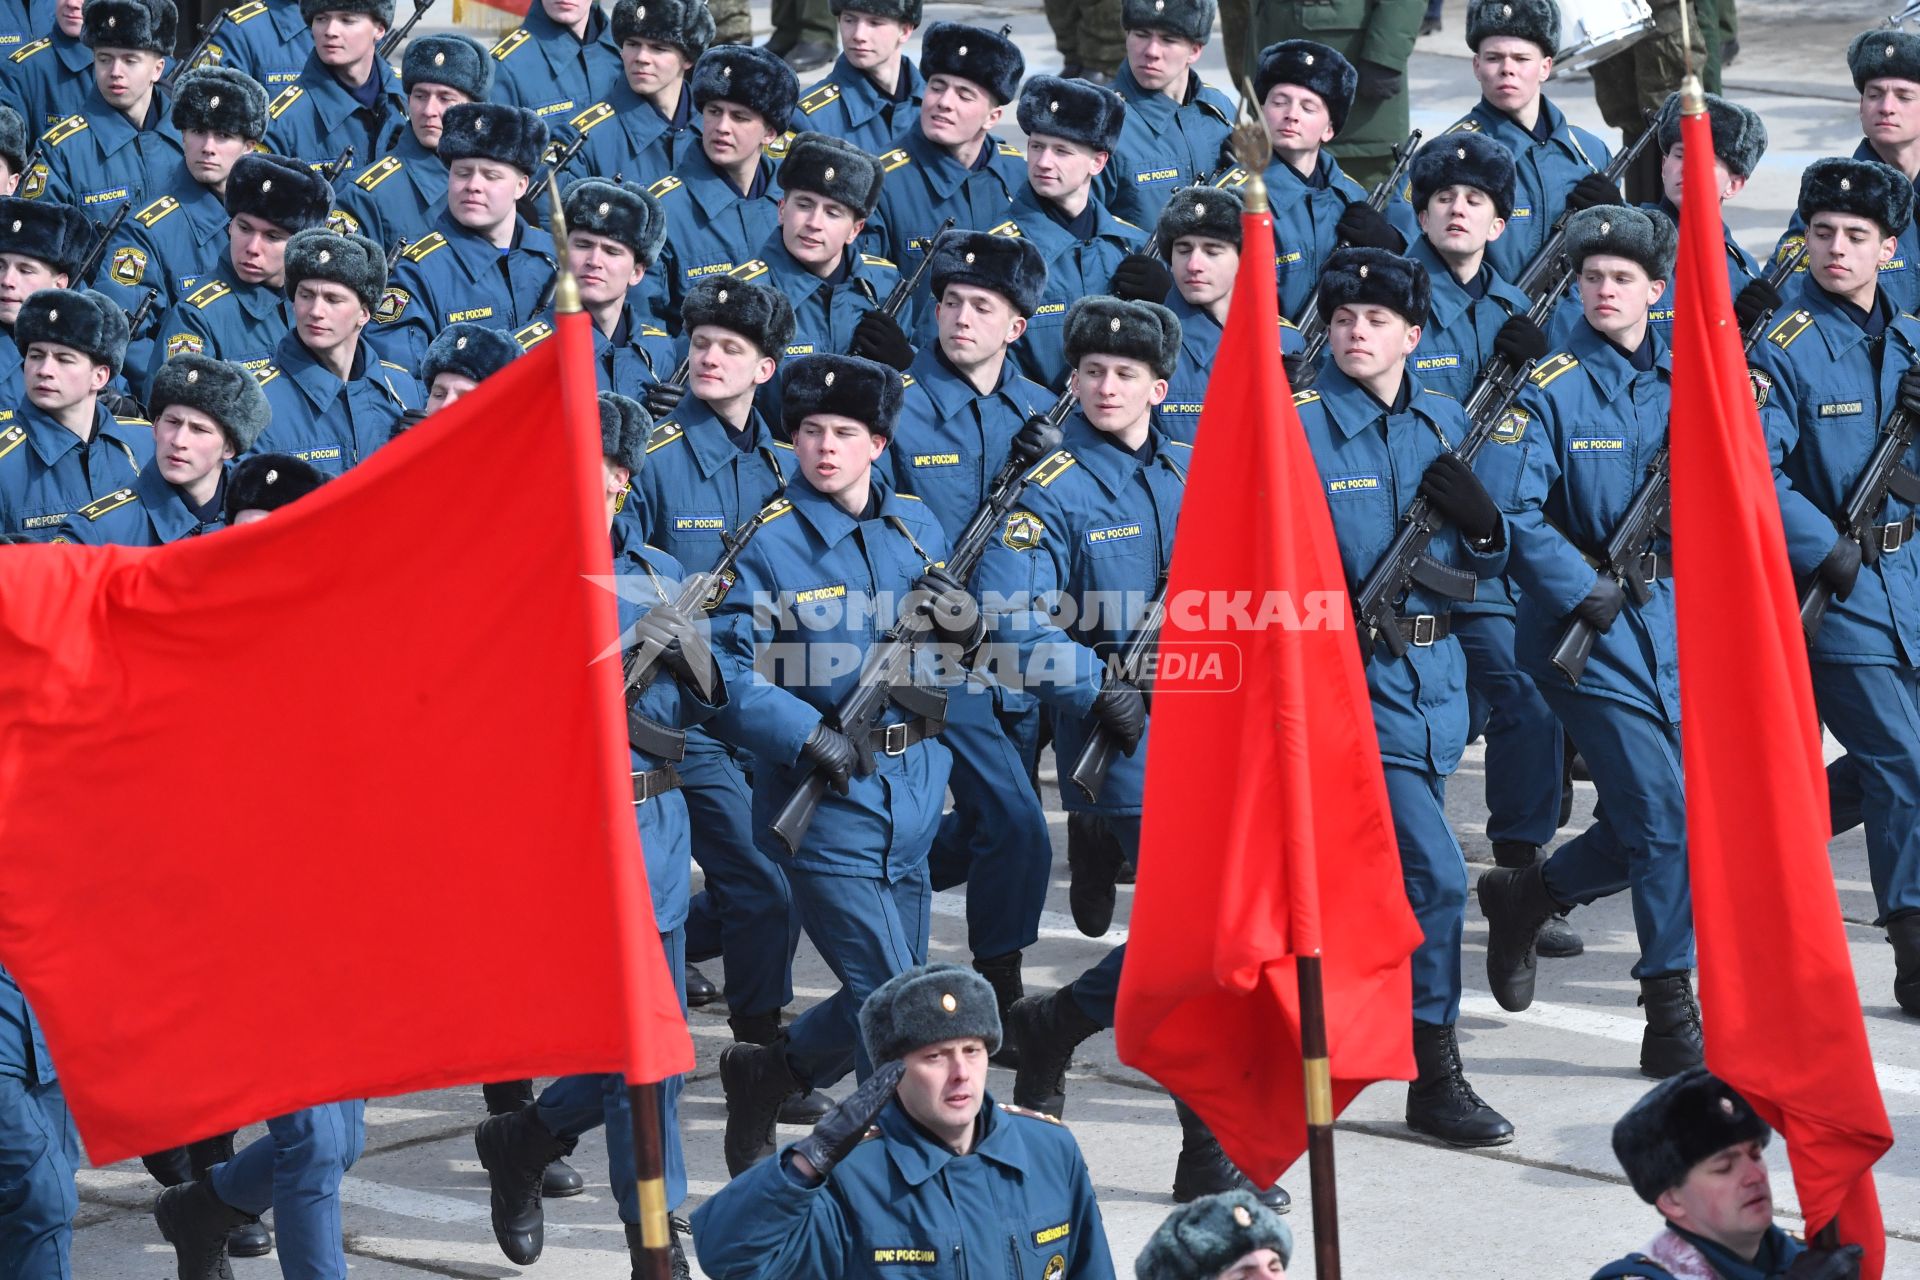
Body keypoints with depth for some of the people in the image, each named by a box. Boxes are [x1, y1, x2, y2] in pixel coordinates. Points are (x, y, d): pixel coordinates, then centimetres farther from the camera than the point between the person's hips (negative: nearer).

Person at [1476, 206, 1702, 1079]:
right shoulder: (1550, 390, -7)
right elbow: (1506, 509, -15)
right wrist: (1581, 589, -22)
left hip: (1676, 619, 5)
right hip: (1588, 631, -5)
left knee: (1650, 823, 7)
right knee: (1664, 816, -10)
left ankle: (1525, 896, 33)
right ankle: (1671, 1020, -1)